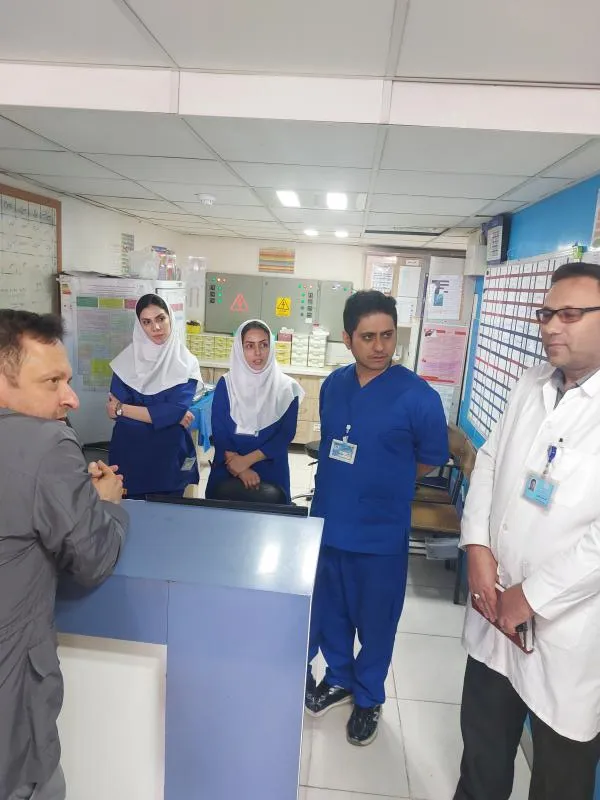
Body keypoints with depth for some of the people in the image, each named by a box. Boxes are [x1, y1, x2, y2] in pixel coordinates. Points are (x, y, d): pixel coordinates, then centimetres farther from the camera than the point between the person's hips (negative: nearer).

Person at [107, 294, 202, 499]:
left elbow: (177, 411, -16)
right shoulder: (126, 359, -2)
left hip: (170, 454, -1)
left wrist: (122, 409, -12)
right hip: (130, 453, 1)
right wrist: (166, 415, -15)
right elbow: (115, 408, -9)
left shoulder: (186, 362, -5)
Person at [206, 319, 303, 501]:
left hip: (270, 471, 0)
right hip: (228, 470, 1)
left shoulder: (286, 387, -6)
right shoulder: (226, 384, -4)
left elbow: (286, 434, -9)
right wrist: (240, 469, -16)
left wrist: (247, 459, -16)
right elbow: (219, 432, -6)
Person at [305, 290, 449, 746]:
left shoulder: (418, 396, -17)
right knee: (330, 611, 21)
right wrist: (345, 483, 4)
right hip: (326, 523, 5)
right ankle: (339, 678, 48)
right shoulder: (333, 385, -1)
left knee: (375, 621, 16)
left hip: (380, 533, -4)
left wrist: (383, 484, 4)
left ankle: (369, 698, 41)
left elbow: (432, 458, -4)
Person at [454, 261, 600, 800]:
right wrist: (477, 545, -4)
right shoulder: (530, 388, 5)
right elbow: (489, 462, 8)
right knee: (482, 746, 24)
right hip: (495, 613, 5)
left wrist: (534, 595, -17)